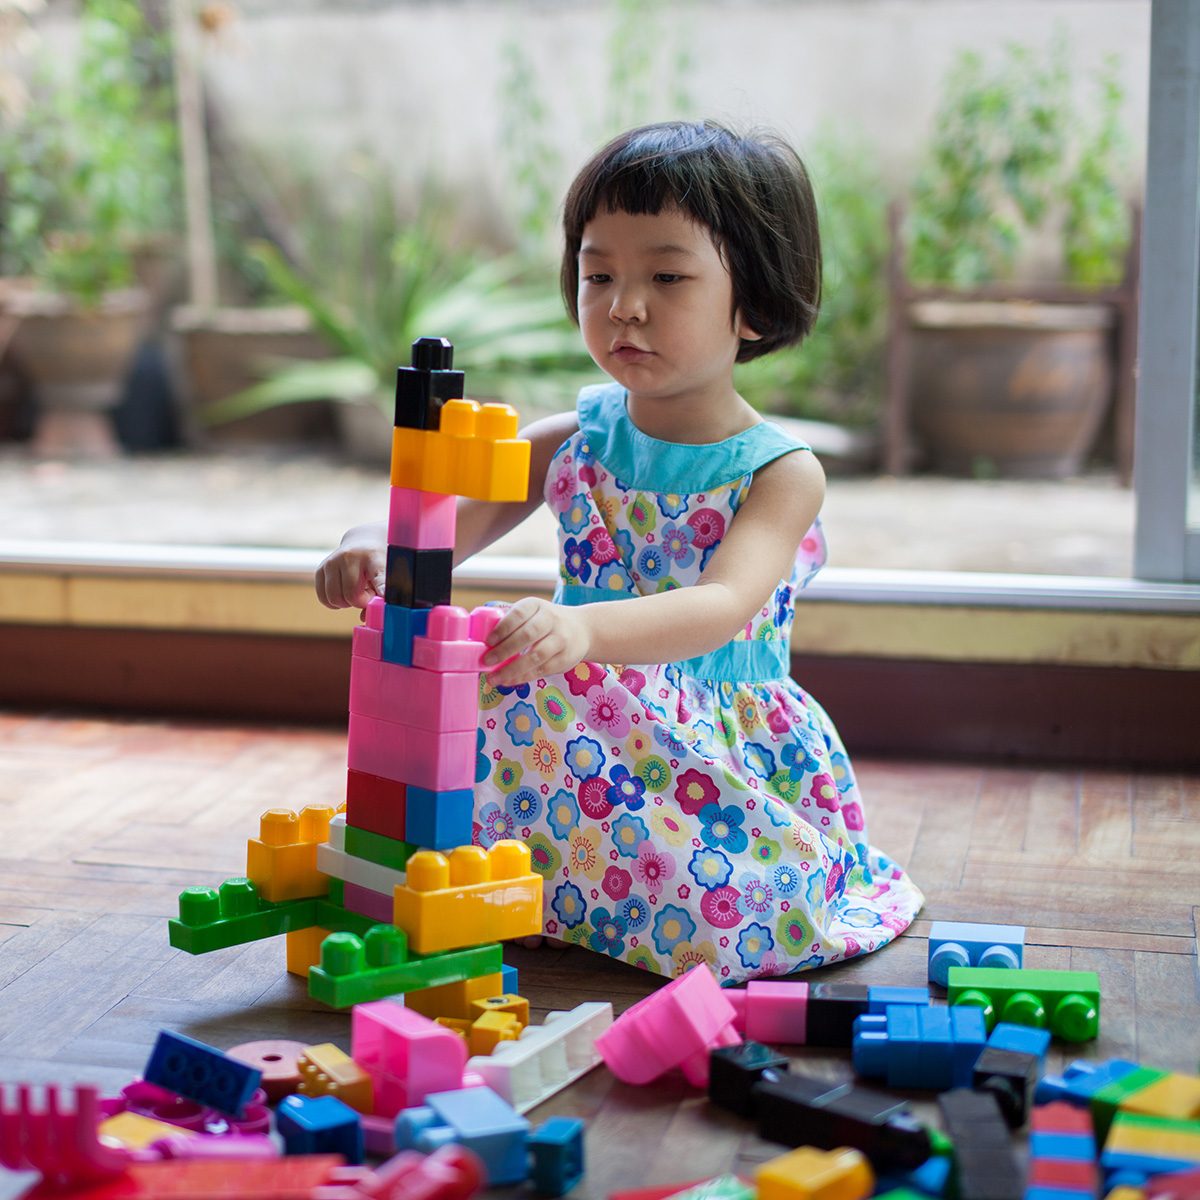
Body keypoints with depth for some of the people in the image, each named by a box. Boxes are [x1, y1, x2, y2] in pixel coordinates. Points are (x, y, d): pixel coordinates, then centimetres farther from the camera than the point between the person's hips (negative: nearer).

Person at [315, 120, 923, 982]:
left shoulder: (782, 473, -10)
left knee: (734, 899, -28)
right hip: (587, 741, 3)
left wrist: (584, 627, -49)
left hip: (729, 763, -2)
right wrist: (374, 551, -32)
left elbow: (725, 605, -29)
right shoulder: (573, 443, 2)